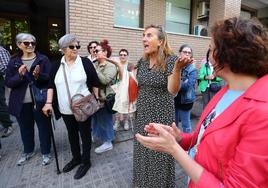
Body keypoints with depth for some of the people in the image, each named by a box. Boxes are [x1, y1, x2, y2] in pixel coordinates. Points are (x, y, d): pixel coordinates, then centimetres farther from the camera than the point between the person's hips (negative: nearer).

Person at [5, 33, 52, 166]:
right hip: (21, 102, 3)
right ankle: (28, 151, 40)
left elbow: (50, 78, -6)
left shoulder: (43, 59, -3)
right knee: (25, 128, 18)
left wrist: (39, 75, -25)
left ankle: (46, 152, 27)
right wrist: (20, 75, -18)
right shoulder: (13, 62, 4)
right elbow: (8, 83, 1)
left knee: (44, 127, 8)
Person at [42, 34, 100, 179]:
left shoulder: (85, 62, -5)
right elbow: (51, 85, 7)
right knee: (72, 133, 18)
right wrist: (49, 102, 0)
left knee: (85, 133, 7)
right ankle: (76, 158, 38)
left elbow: (95, 83, -2)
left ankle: (86, 162, 24)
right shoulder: (57, 65, 4)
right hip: (65, 108, 4)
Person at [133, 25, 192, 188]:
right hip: (142, 115, 6)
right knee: (143, 150, 20)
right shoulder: (142, 62, 4)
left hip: (162, 115, -5)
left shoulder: (170, 60, -13)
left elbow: (173, 90, -26)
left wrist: (177, 68, -41)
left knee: (160, 152, 10)